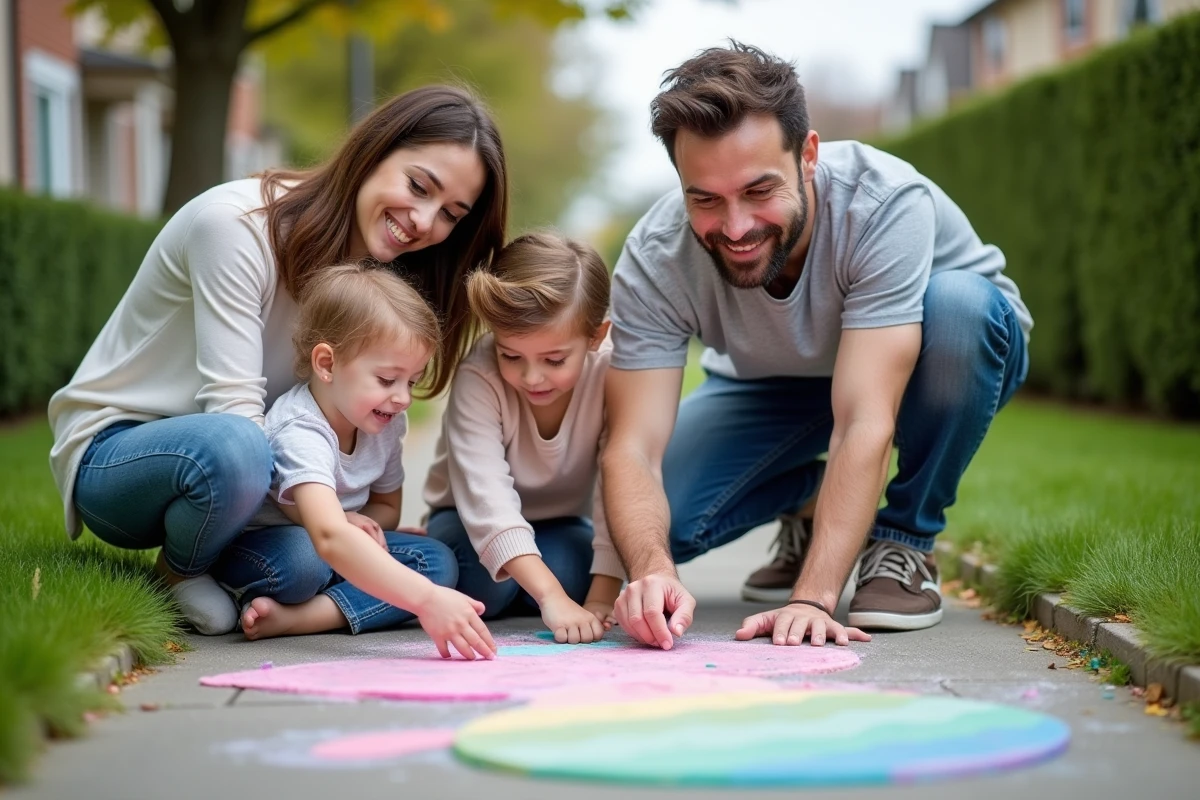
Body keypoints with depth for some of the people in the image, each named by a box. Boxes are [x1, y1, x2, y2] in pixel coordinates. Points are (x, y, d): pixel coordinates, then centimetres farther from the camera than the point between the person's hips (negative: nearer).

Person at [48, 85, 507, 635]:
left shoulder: (386, 279, 0)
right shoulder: (235, 224, -22)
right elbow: (233, 407, -27)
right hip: (113, 449, -6)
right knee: (233, 448, -42)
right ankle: (180, 571, -8)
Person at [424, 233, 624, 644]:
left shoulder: (612, 372, -26)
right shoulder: (478, 379, -32)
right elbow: (487, 497, -39)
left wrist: (602, 596, -32)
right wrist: (551, 597, -50)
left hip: (562, 523, 1)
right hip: (473, 523, -1)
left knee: (573, 570, -30)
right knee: (488, 581, -31)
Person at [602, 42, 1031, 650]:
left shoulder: (887, 203, -37)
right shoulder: (654, 258, -28)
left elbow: (866, 422, -43)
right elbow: (632, 450, -32)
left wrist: (811, 598, -51)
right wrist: (652, 570, -53)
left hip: (951, 357, -2)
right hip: (772, 386, 3)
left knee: (956, 301, -37)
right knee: (655, 523, -21)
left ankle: (905, 541, -13)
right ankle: (810, 494, 13)